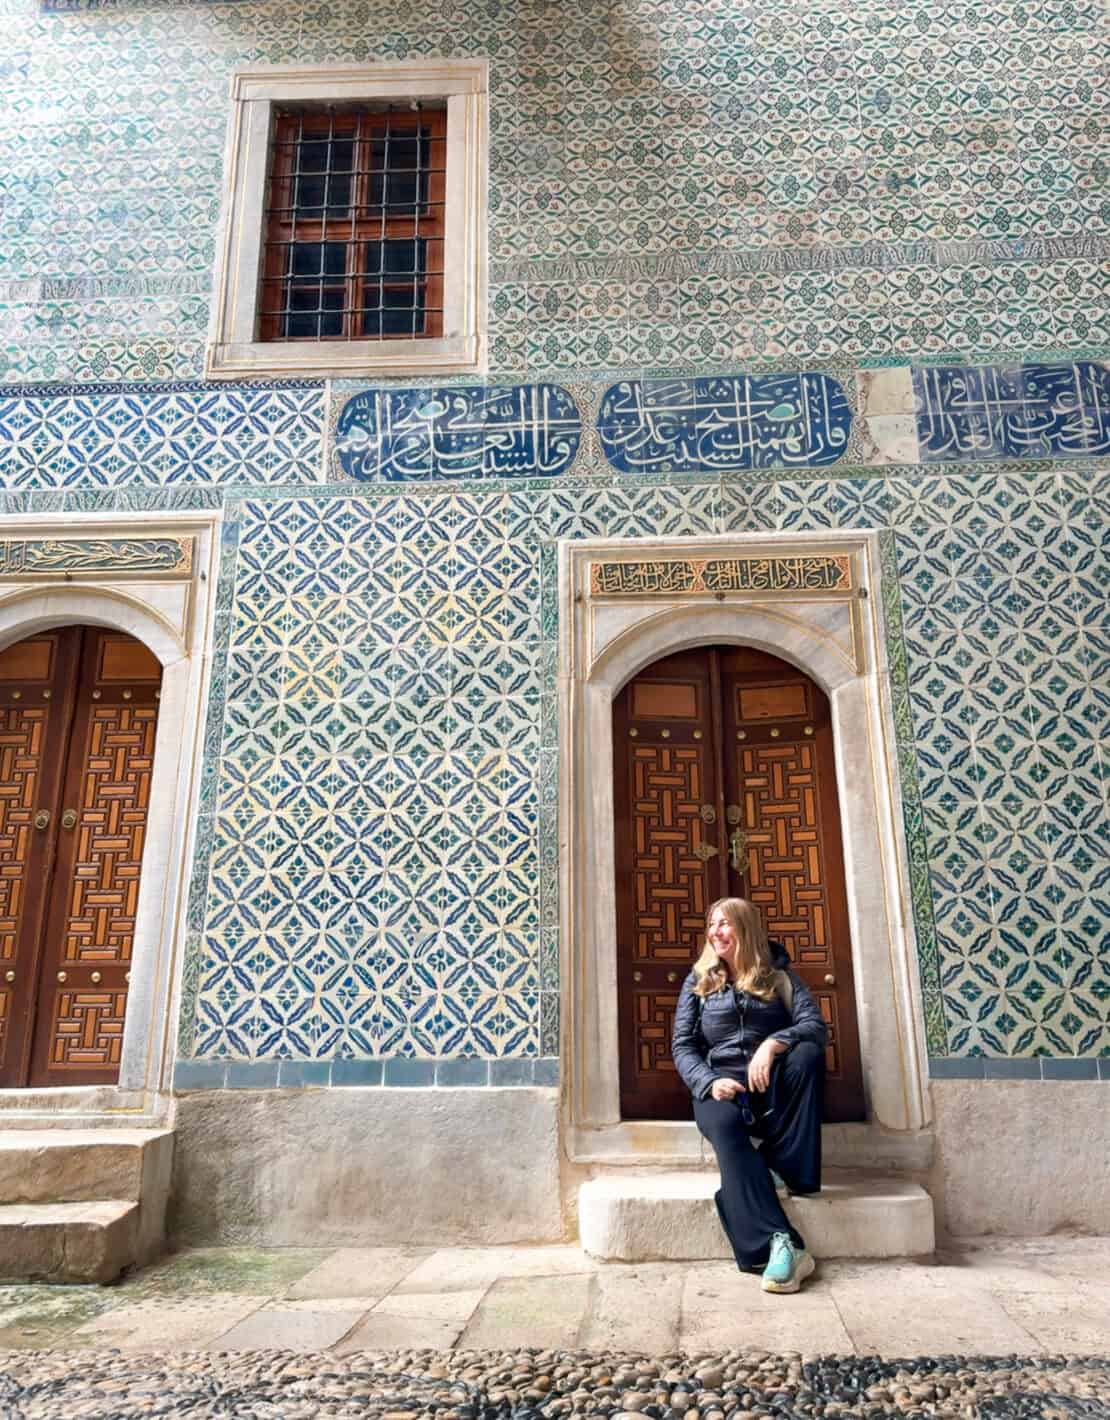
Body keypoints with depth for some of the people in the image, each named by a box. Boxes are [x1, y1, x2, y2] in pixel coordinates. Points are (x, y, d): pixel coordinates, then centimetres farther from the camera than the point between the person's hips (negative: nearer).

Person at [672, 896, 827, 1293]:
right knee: (724, 1125, -35)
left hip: (775, 1088, 1)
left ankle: (791, 1170, -23)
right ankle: (782, 1243, -45)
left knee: (807, 1053, -30)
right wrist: (709, 1081, -15)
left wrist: (774, 1042, -26)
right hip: (721, 1086, 0)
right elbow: (683, 1046, 6)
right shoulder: (698, 981, 13)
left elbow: (816, 1026, -6)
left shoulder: (779, 976, 10)